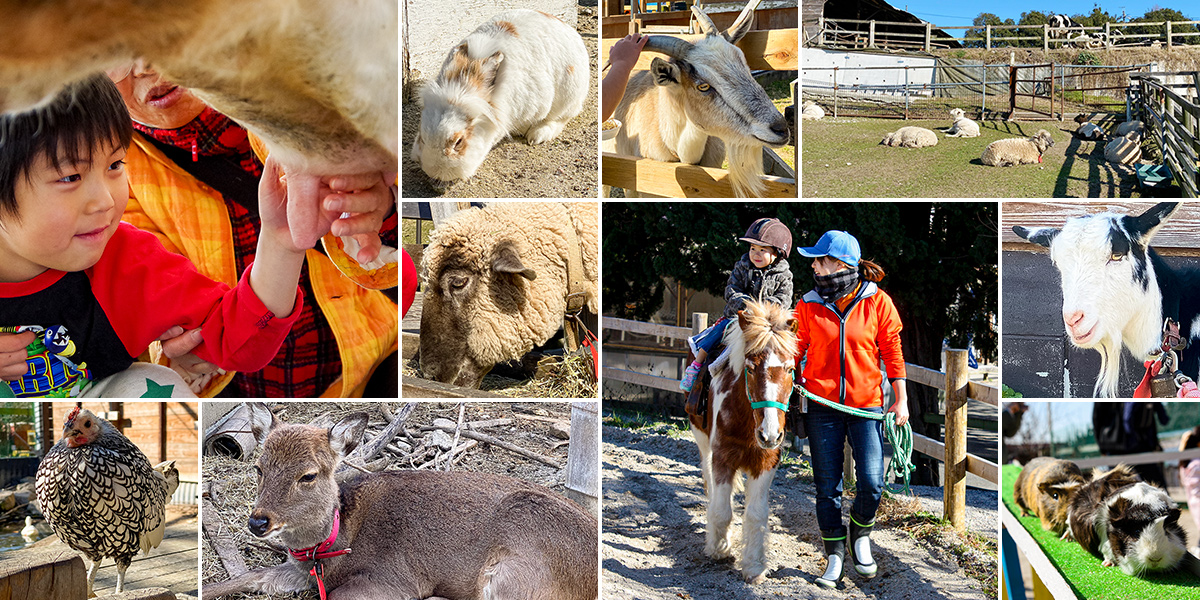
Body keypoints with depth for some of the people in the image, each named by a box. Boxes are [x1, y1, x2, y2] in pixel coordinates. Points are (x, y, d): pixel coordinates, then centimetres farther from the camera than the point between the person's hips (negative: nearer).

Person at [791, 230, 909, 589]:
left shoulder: (878, 302, -2)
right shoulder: (808, 305, 1)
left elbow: (892, 351, 4)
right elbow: (797, 353, 10)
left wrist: (901, 400, 3)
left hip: (866, 404, -1)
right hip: (822, 405, 1)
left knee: (871, 484, -9)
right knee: (827, 487, 2)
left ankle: (861, 537, 20)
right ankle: (835, 556, 17)